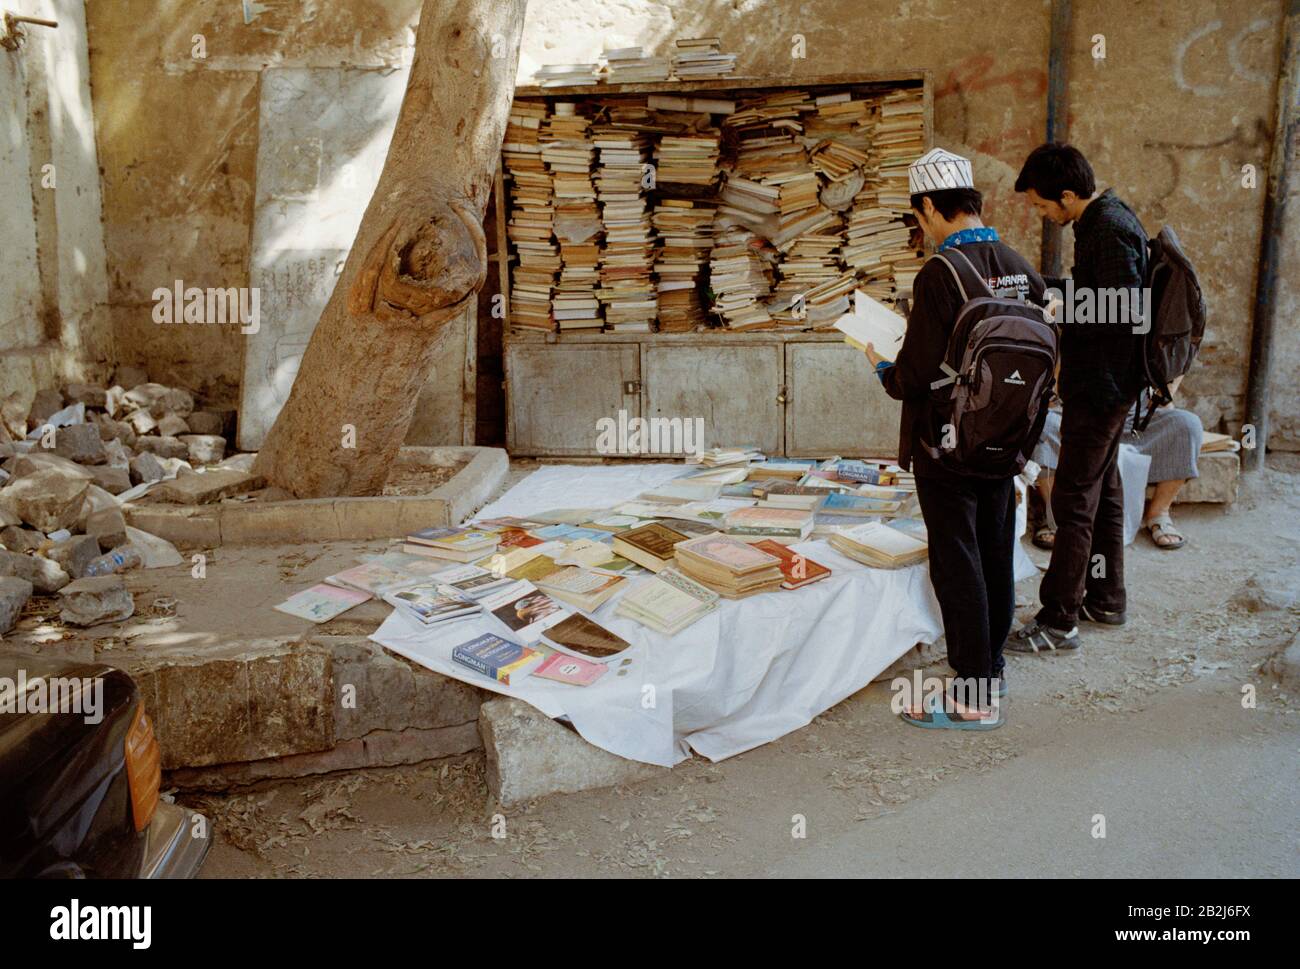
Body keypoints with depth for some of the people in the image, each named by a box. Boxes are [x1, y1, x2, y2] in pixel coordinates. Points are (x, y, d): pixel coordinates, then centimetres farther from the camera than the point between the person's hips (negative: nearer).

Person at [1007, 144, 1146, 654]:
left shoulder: (1110, 232, -21)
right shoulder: (1105, 221, 10)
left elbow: (1122, 314, -26)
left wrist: (1058, 312, -17)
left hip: (1099, 389, -11)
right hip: (1103, 387, 11)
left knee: (1073, 502, -4)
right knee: (1103, 492, 18)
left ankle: (1059, 621, 4)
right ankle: (1105, 599, 32)